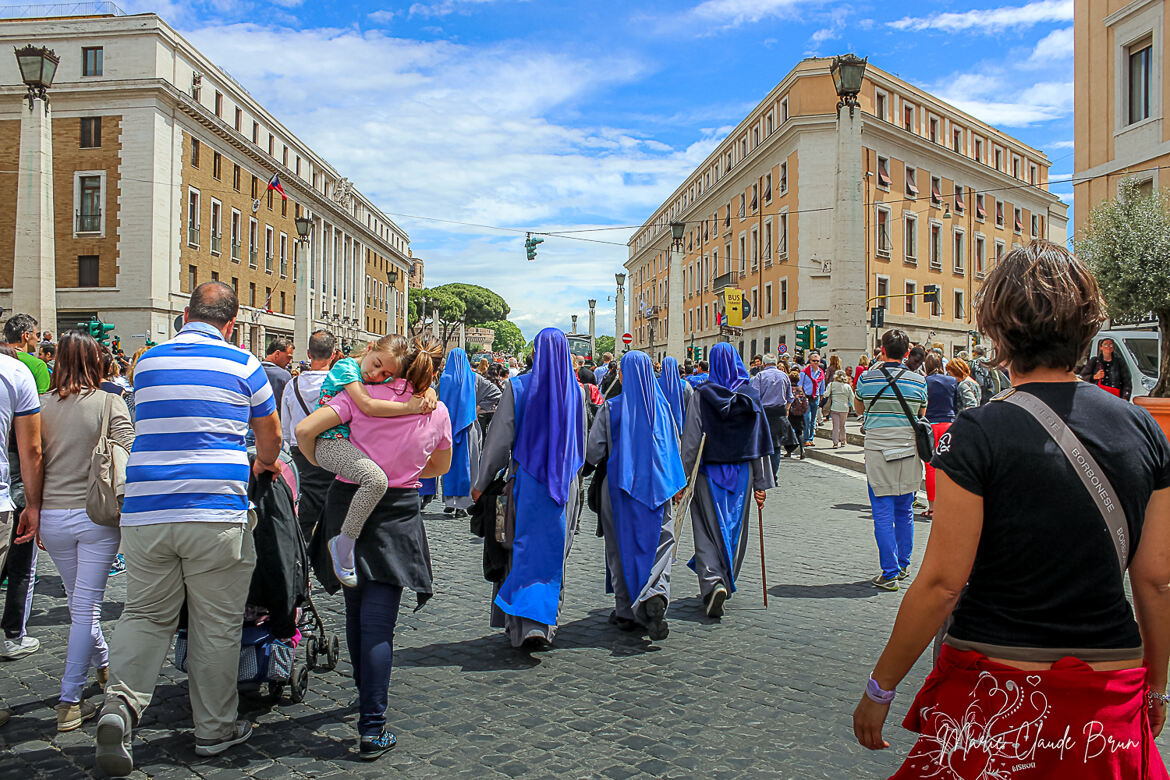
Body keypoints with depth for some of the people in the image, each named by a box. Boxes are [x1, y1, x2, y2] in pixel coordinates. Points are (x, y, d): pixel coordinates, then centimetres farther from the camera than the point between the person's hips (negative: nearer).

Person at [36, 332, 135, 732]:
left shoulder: (42, 405, 3)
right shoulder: (110, 403, -5)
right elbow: (128, 457, -13)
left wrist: (35, 512, 13)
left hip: (52, 516, 3)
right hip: (96, 515, -3)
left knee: (78, 603, 21)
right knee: (86, 607, 1)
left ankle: (104, 666, 39)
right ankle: (69, 701, 2)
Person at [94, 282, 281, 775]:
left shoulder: (148, 363, 10)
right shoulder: (242, 364, -1)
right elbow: (270, 435, 12)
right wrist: (263, 464, 35)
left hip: (145, 513, 4)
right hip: (216, 517, -3)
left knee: (145, 614, 16)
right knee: (216, 624, 8)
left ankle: (121, 700, -7)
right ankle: (214, 729, 19)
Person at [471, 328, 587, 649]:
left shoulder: (518, 387, -8)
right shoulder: (576, 391, 2)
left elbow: (500, 438, -6)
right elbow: (581, 444, 9)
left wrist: (481, 482, 2)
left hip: (527, 480, -3)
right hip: (564, 485, 3)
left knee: (525, 549, 4)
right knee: (554, 550, 10)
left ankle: (525, 626, 0)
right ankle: (546, 621, 15)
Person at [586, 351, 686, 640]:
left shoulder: (611, 408, -7)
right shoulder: (663, 407, 0)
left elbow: (594, 451, -5)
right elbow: (676, 450, 7)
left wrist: (594, 466, 16)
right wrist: (675, 484, 22)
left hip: (620, 487, -1)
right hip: (656, 487, 1)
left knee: (622, 546, 9)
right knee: (659, 543, 5)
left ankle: (626, 611, 14)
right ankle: (654, 595, -21)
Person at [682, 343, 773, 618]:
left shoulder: (702, 394, -8)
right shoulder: (750, 396, 0)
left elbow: (690, 441, -10)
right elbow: (761, 443, 1)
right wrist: (761, 483, 6)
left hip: (709, 473, -3)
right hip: (741, 473, 3)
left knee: (708, 531, 1)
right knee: (734, 530, 15)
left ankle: (713, 582, -18)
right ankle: (725, 583, 25)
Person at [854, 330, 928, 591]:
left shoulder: (867, 378, -4)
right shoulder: (919, 380, 0)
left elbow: (859, 410, 14)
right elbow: (921, 417, 13)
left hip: (878, 452, -2)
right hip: (909, 451, 2)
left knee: (883, 514, 0)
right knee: (905, 511, 15)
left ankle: (890, 573, -1)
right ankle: (903, 565, 27)